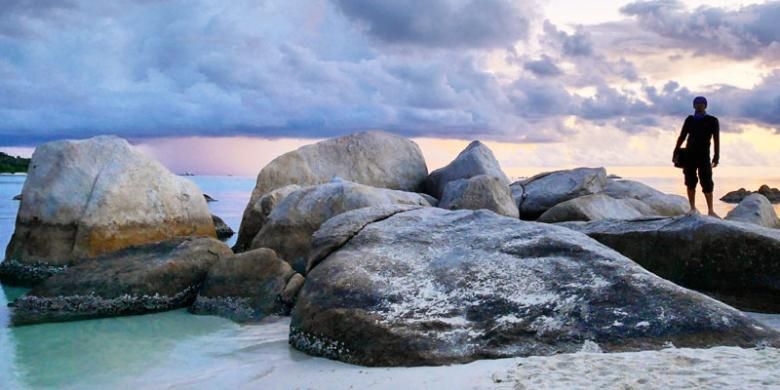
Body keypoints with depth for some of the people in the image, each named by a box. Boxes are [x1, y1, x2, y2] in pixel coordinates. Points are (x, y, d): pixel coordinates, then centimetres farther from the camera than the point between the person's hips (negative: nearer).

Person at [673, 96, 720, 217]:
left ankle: (710, 210, -9)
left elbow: (716, 140, -2)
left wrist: (716, 156, -9)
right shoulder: (689, 120, 9)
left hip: (703, 155, -3)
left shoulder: (712, 121, 2)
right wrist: (676, 152, 5)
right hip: (689, 155, 3)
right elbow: (682, 137, 12)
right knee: (690, 182, 3)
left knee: (706, 183, -8)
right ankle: (693, 208, 10)